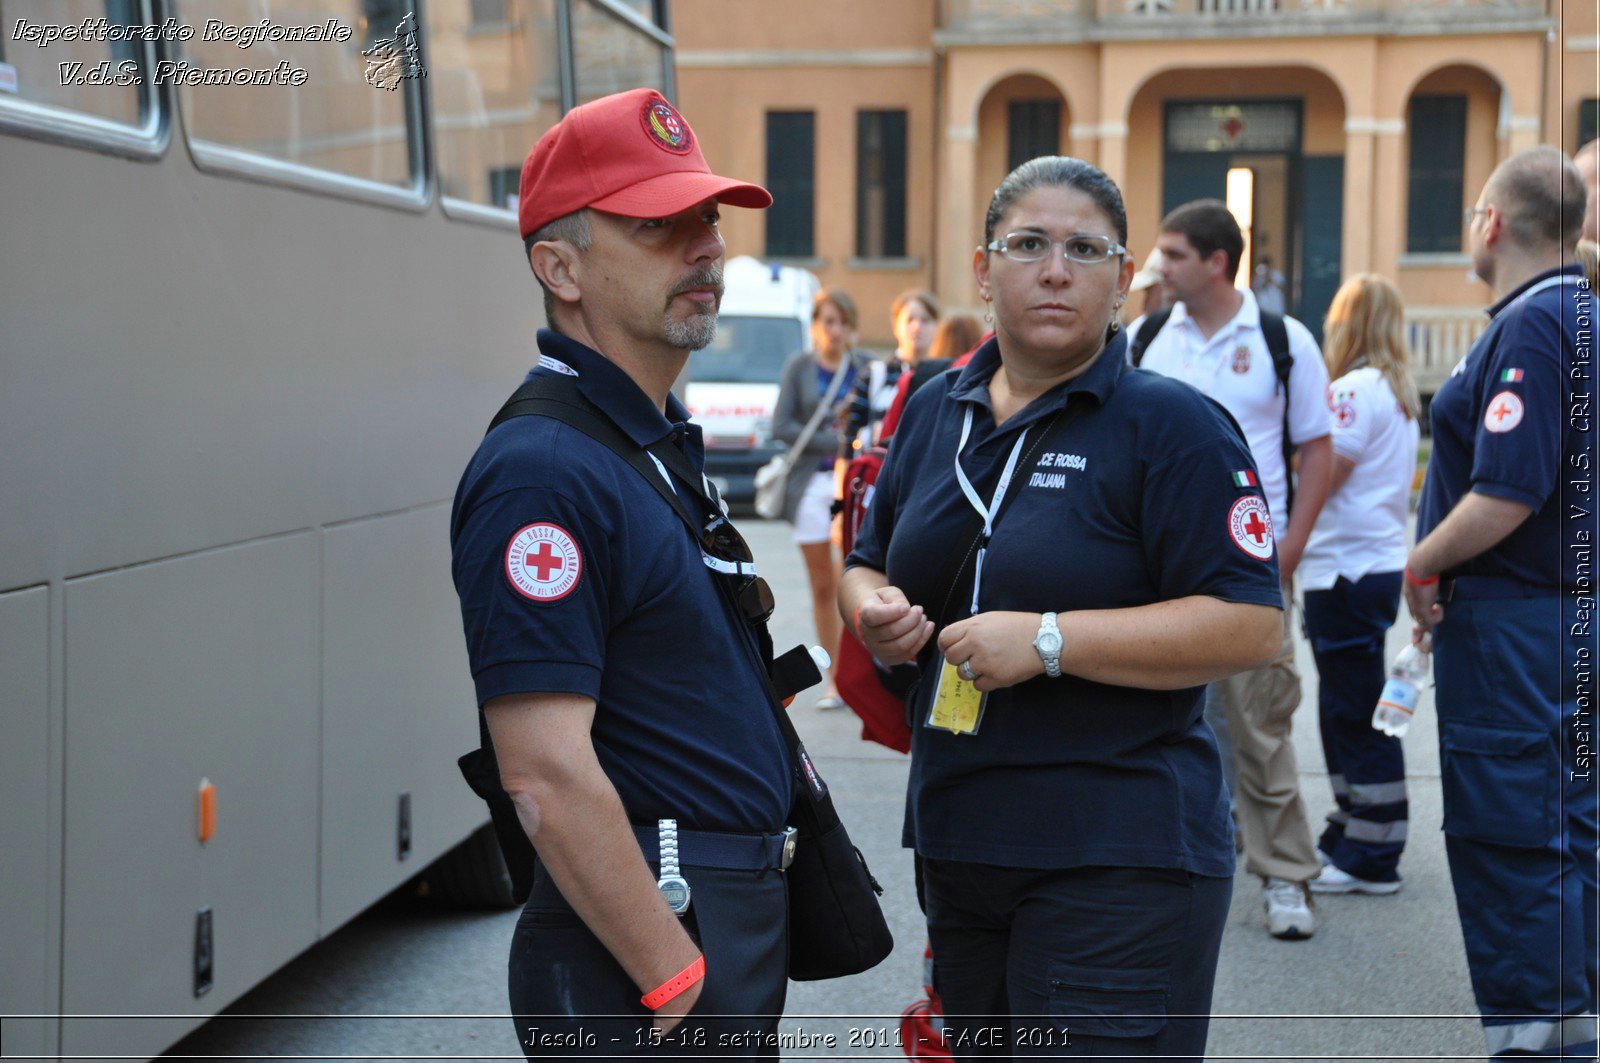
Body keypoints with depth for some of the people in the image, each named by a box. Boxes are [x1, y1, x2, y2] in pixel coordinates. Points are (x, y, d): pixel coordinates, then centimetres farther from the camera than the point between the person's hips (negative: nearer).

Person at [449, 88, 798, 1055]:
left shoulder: (666, 442, 13)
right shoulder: (542, 470, -18)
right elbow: (547, 775, -24)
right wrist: (675, 981, -22)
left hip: (741, 928, 9)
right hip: (639, 941, -9)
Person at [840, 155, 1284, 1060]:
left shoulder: (1171, 425, -9)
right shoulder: (936, 412, 11)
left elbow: (1252, 626, -17)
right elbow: (869, 565, 23)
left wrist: (1049, 641, -21)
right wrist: (874, 611, -2)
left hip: (1119, 858, -6)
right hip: (959, 841, 7)